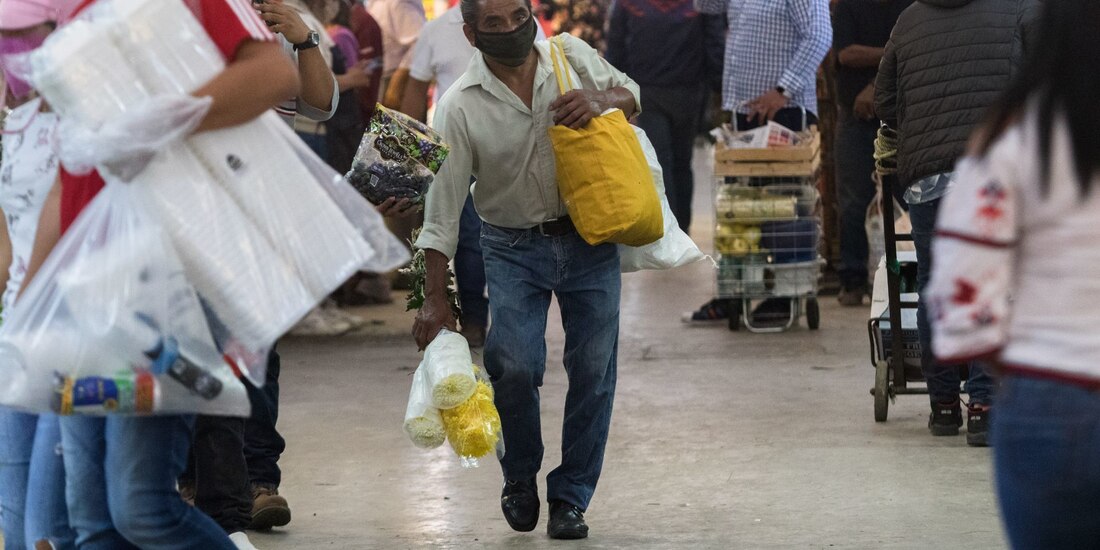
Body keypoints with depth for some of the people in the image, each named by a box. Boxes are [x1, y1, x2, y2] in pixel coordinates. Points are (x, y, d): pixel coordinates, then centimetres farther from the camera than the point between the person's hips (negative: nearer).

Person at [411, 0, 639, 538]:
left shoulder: (572, 56, -5)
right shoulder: (461, 106, -12)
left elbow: (630, 94, 10)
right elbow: (442, 207, -10)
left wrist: (601, 99, -15)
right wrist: (434, 298, -13)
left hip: (590, 237, 2)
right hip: (513, 246, -2)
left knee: (594, 369, -2)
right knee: (513, 366, -16)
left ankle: (570, 497, 12)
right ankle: (520, 478, 11)